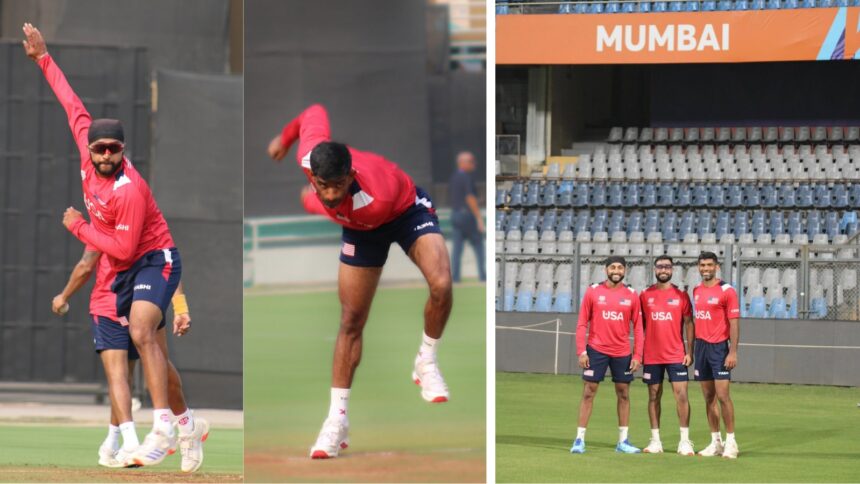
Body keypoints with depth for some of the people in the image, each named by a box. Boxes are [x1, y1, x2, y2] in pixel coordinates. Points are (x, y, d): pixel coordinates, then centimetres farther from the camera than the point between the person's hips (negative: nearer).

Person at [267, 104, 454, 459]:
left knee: (441, 286, -31)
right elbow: (315, 113, -9)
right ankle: (337, 419, 7)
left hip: (405, 210, -4)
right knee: (351, 320, 1)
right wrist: (284, 138, 8)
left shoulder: (376, 196, -45)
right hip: (360, 227, 4)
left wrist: (310, 201, -2)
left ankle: (426, 363, -3)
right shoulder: (309, 155, -35)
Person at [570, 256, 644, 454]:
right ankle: (579, 440, 1)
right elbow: (582, 324, 0)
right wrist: (581, 351, -7)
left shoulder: (631, 295, 3)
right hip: (596, 350, -2)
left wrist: (637, 355, -2)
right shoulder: (593, 291, 0)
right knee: (588, 392, -2)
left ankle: (623, 441, 13)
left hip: (622, 353, 2)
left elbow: (638, 327, 5)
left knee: (623, 394, 6)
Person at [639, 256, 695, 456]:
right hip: (651, 356, 2)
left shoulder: (681, 295, 2)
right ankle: (655, 440, 11)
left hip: (676, 355, -2)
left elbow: (688, 324, 3)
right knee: (654, 396, 5)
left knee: (681, 395, -7)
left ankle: (685, 441, -3)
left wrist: (689, 351, -4)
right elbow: (640, 325, 10)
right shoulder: (645, 296, 6)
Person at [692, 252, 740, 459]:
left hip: (719, 348, -6)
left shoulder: (726, 290, -7)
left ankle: (730, 441, -3)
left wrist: (733, 352, -16)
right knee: (708, 397, 7)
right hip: (701, 346, 6)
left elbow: (734, 323, -9)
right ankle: (715, 441, 12)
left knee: (722, 395, -10)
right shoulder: (696, 291, 12)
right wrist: (692, 349, 12)